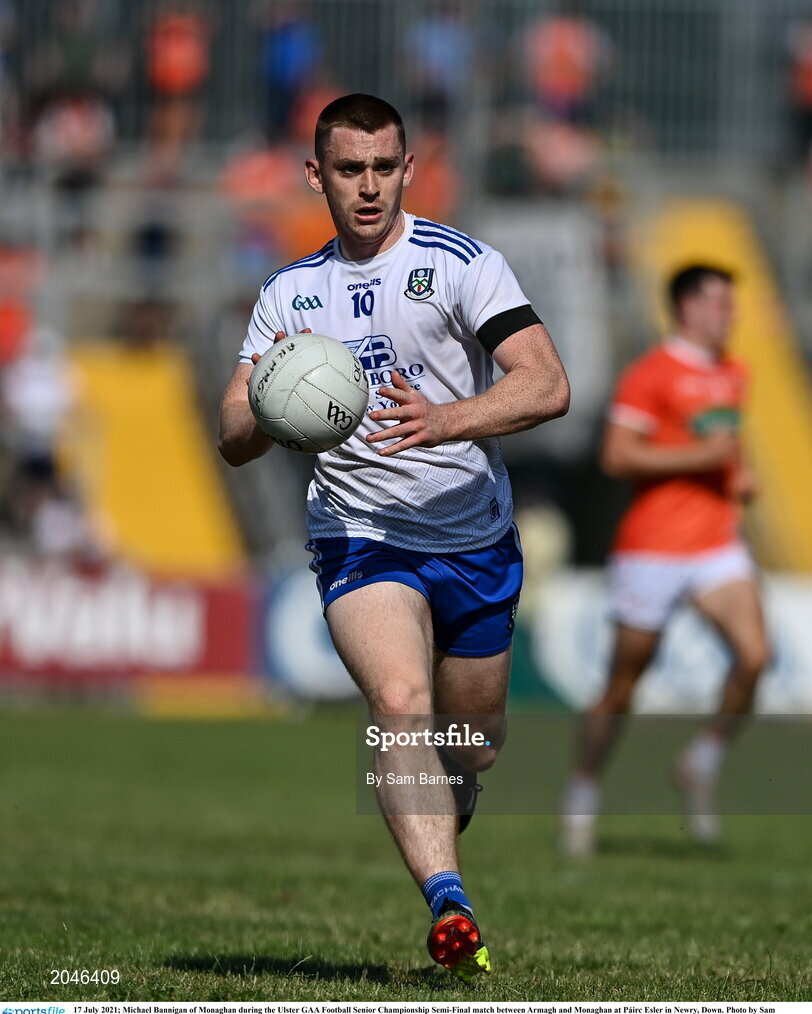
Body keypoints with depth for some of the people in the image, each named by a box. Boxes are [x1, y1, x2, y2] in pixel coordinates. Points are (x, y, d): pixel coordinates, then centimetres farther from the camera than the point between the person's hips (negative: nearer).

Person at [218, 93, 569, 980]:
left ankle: (432, 828, 48)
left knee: (472, 746, 12)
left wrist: (444, 422, -34)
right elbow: (232, 439, 5)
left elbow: (548, 385, -17)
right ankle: (448, 907, -35)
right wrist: (265, 409, -20)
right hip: (359, 537, 0)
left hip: (476, 544, 0)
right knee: (400, 704, -27)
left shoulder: (462, 264, -5)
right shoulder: (289, 293, 8)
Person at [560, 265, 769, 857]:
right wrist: (701, 456, -19)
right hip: (653, 549, -6)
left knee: (754, 656, -16)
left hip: (718, 546, 6)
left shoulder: (734, 375, 14)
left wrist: (742, 476, 11)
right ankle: (584, 793, 20)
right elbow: (617, 457, -16)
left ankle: (705, 764, 3)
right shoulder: (651, 375, -10)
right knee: (624, 683, 2)